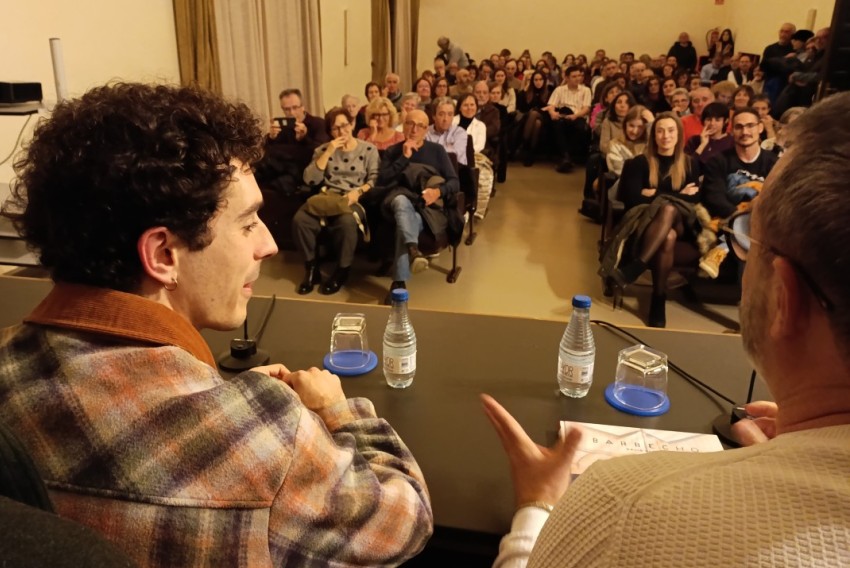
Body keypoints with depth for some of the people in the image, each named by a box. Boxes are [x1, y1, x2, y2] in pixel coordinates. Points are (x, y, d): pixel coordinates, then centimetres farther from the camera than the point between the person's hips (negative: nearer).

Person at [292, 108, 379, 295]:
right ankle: (312, 269, -8)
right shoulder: (323, 149, 14)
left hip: (355, 199, -2)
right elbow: (310, 180, 1)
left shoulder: (369, 149, 9)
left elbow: (374, 180, 0)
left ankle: (342, 271, -15)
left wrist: (358, 191, -19)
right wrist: (328, 152, -4)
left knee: (347, 221, -38)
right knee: (300, 219, -28)